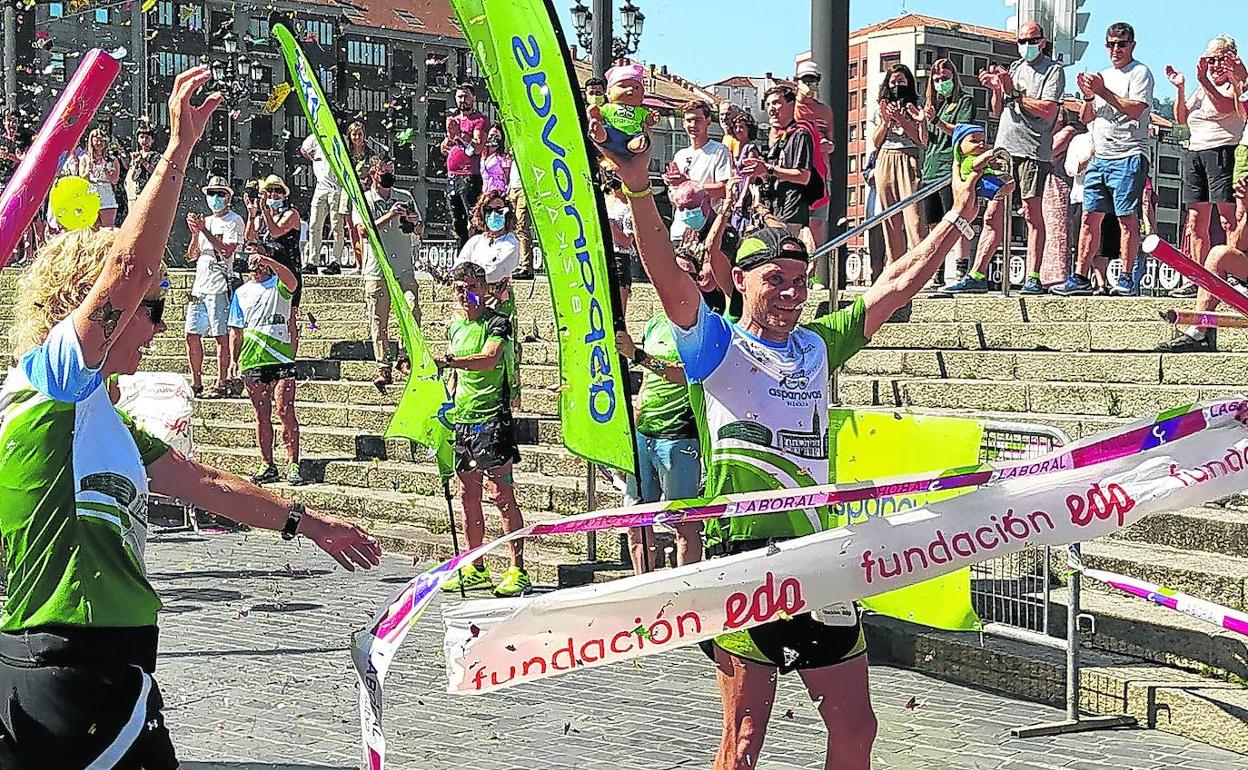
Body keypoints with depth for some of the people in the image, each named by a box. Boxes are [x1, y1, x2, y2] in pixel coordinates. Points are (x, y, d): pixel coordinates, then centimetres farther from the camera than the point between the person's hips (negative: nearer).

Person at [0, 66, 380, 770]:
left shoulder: (102, 421, 21)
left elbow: (204, 483, 28)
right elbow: (125, 269, -19)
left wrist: (306, 522, 33)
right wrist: (180, 146, -18)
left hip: (106, 675, 10)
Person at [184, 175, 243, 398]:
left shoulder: (234, 220, -1)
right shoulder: (205, 221, 21)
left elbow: (227, 251, -14)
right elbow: (192, 256, 16)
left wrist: (204, 231, -16)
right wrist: (194, 233, 0)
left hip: (219, 286, -7)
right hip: (200, 285, 7)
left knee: (221, 335, -6)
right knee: (192, 335, 5)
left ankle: (221, 384, -4)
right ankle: (196, 383, 13)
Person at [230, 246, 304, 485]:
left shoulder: (278, 285, 5)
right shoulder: (241, 293, 17)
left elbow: (292, 282, -21)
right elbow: (236, 330, 17)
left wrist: (267, 261, -32)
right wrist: (234, 360, 8)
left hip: (281, 358, -4)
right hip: (252, 361, 4)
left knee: (285, 411, -10)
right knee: (262, 414, 6)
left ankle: (292, 464, -9)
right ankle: (267, 465, 10)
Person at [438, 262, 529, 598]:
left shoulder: (497, 323, -8)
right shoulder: (456, 325, 14)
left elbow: (489, 359, -27)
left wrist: (453, 362, -41)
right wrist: (447, 404, 20)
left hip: (492, 418, -7)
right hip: (461, 419, 7)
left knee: (501, 494, -9)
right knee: (468, 496, 10)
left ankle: (517, 571, -6)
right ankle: (475, 570, 19)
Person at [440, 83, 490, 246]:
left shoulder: (480, 120, -3)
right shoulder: (453, 120, 20)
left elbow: (478, 148, -15)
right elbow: (443, 150, 21)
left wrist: (459, 133, -18)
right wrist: (450, 135, 2)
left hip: (469, 177, -8)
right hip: (452, 177, 8)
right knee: (456, 223, 9)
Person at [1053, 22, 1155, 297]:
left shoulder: (1140, 73, 0)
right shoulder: (1101, 75, 22)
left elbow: (1135, 110, -14)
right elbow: (1086, 118, 21)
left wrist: (1102, 91, -15)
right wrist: (1088, 96, 1)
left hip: (1128, 157, -7)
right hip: (1100, 157, 7)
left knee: (1127, 218, -8)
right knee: (1090, 217, 3)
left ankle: (1126, 279, -6)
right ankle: (1080, 278, 4)